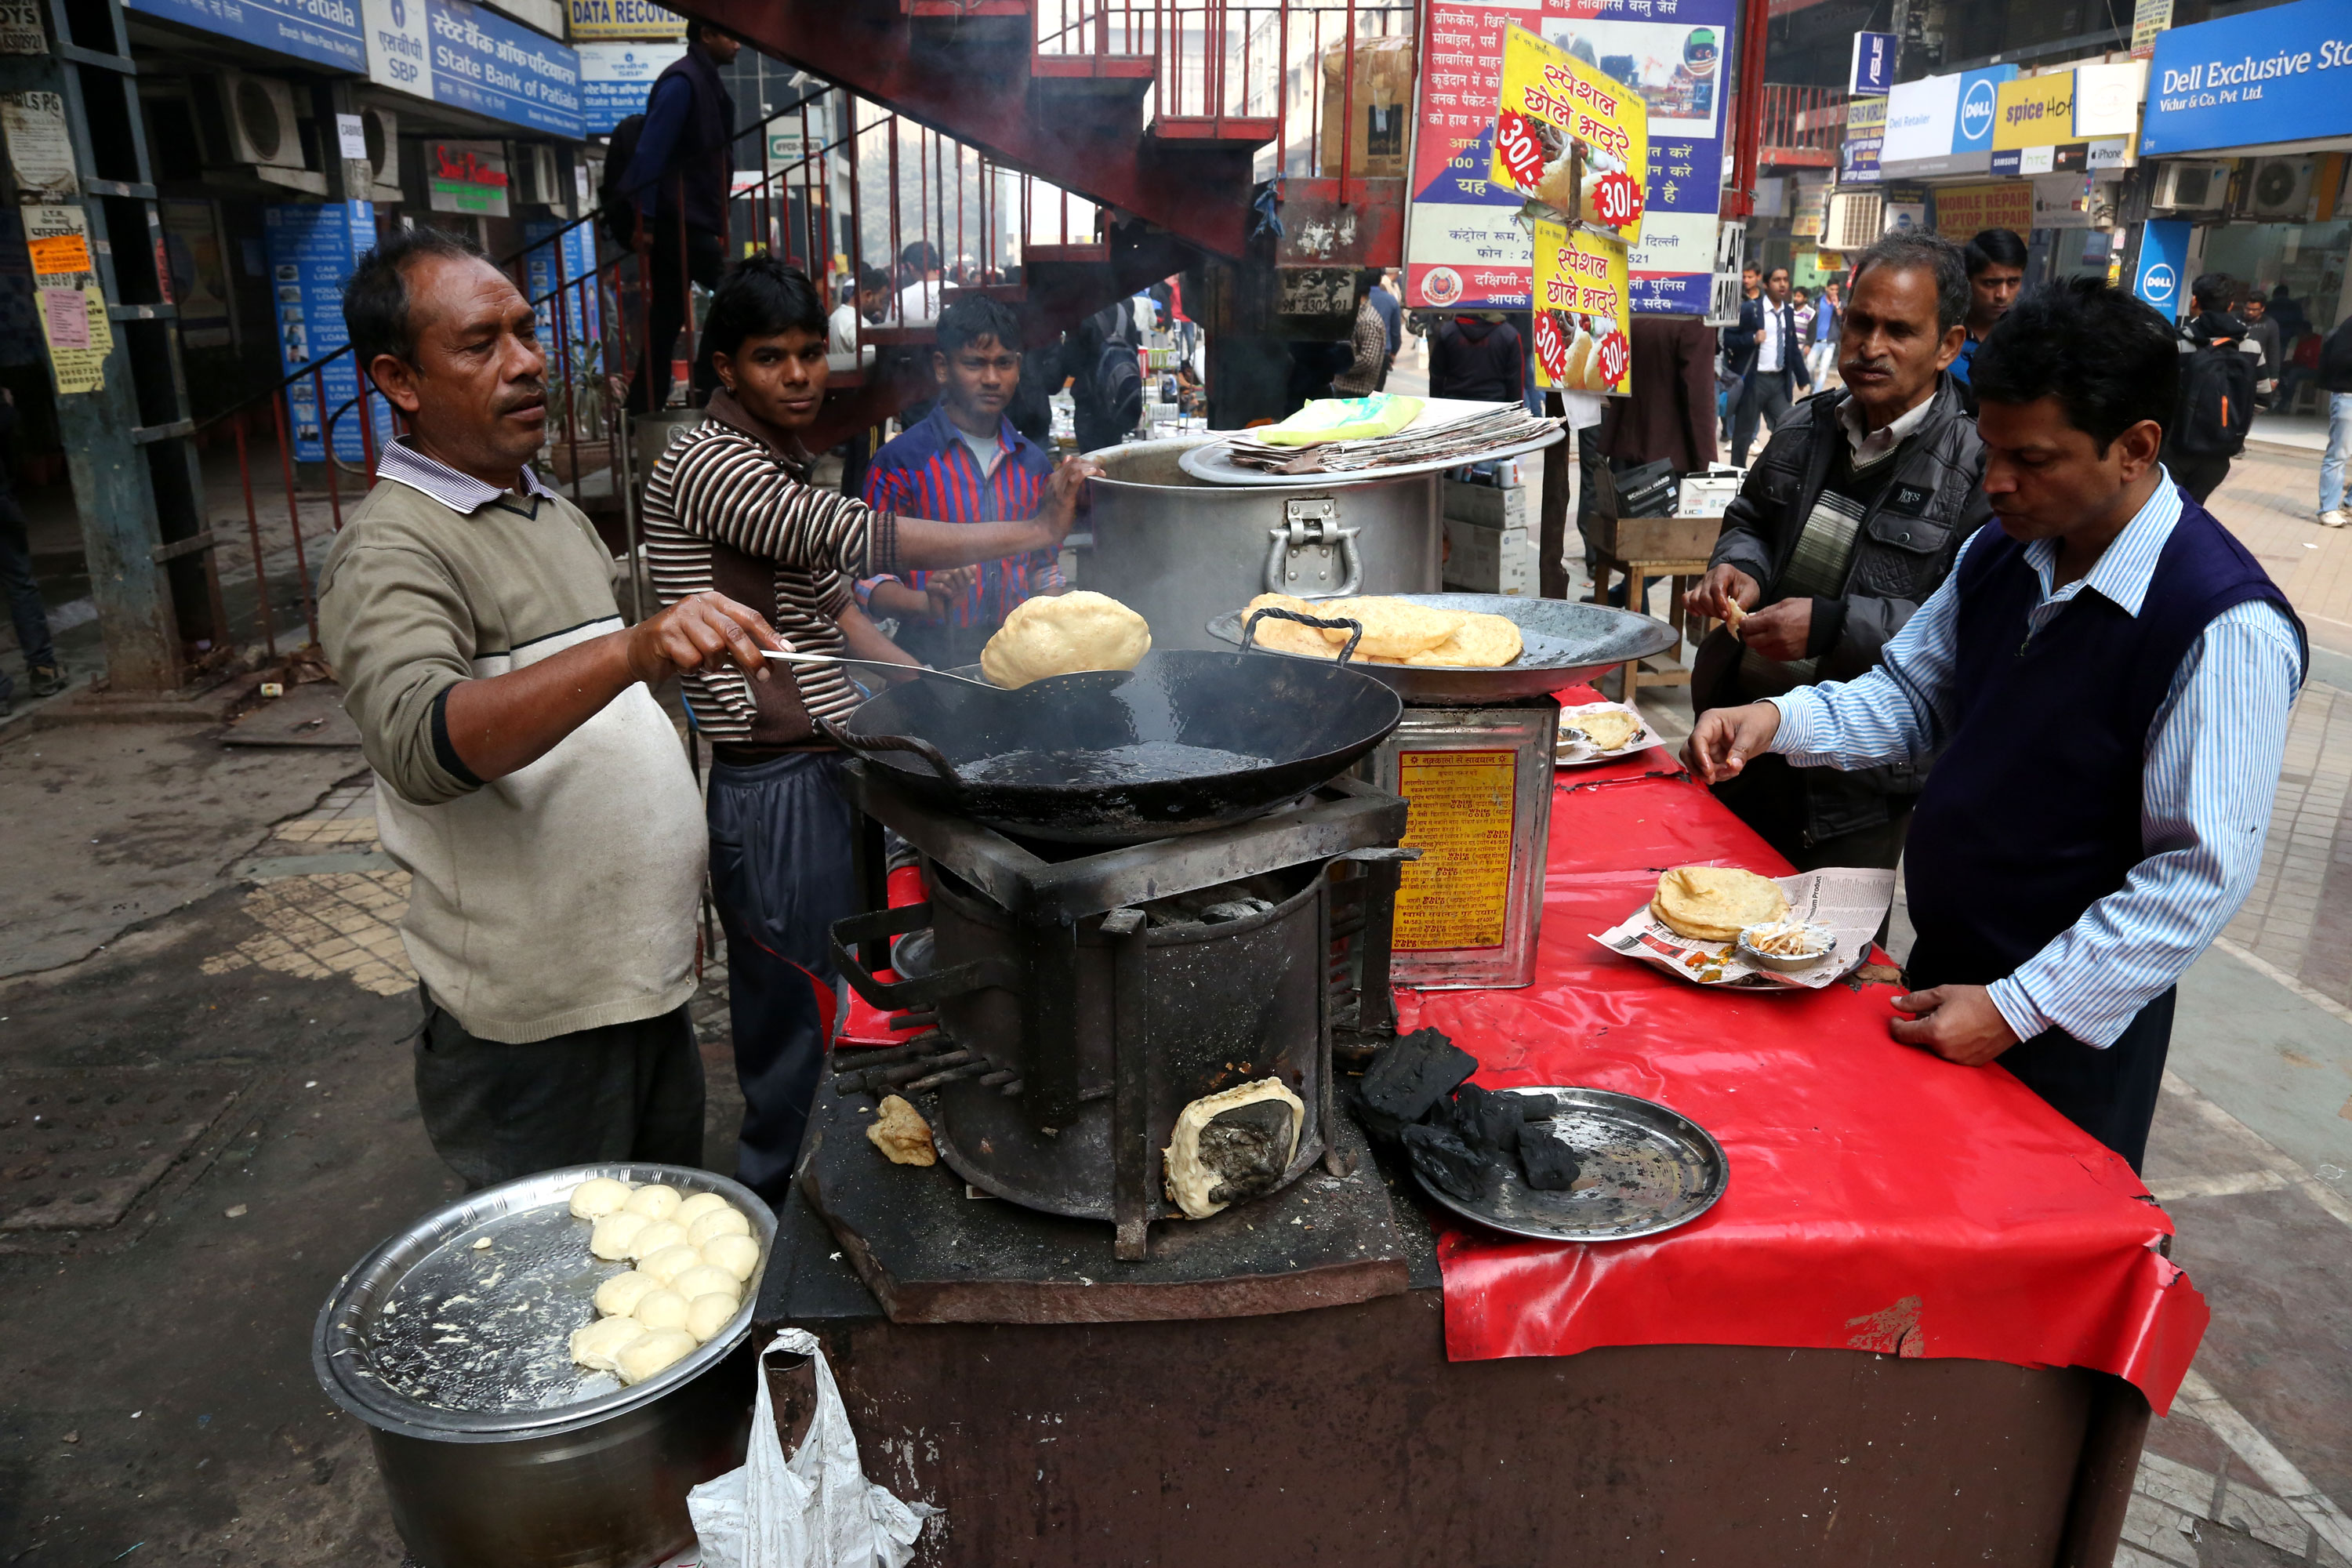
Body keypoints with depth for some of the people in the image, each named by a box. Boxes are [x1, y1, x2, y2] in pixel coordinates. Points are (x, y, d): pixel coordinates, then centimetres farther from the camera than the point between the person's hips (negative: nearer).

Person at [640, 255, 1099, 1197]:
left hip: (823, 766, 10)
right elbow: (851, 535, -27)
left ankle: (800, 1187, 35)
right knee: (796, 1013, 1)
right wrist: (1030, 535, -27)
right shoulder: (706, 465, -15)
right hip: (773, 786, -10)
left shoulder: (784, 467, 17)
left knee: (826, 1004, 19)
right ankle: (779, 1212, 19)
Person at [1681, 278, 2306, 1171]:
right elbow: (1913, 698, 9)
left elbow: (2204, 872, -23)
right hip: (1941, 976, 6)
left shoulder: (2227, 626, -23)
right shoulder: (2000, 553, -1)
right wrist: (1779, 719, -10)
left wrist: (2017, 1009, -23)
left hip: (2069, 1026, -6)